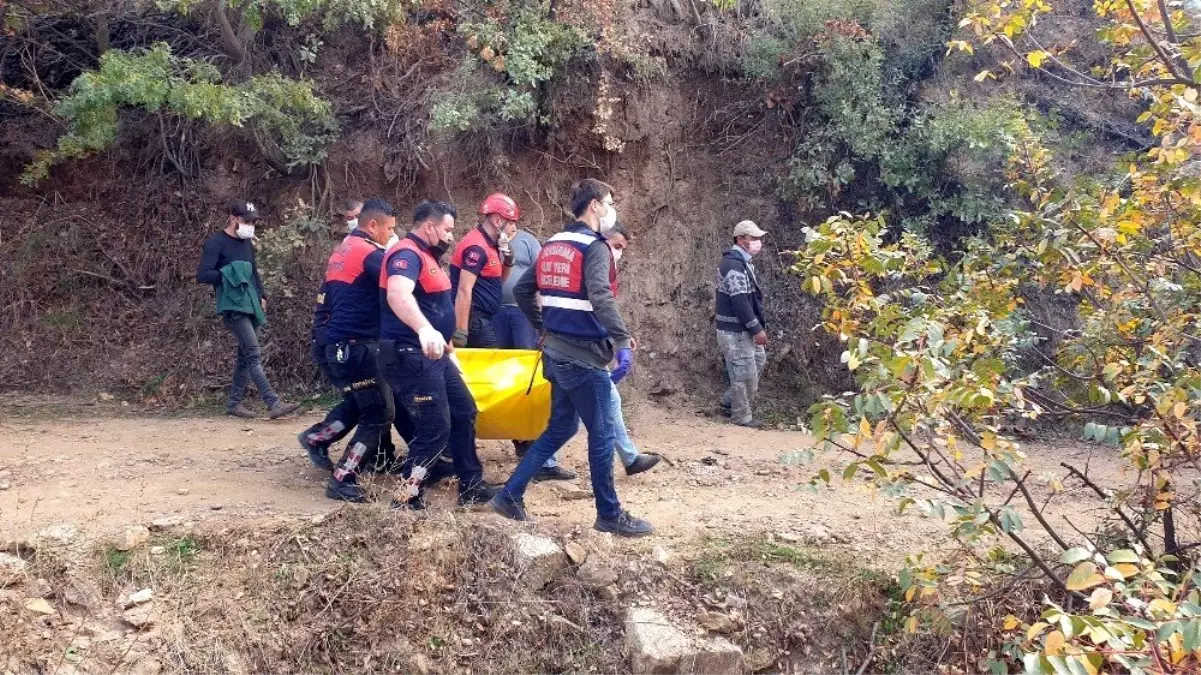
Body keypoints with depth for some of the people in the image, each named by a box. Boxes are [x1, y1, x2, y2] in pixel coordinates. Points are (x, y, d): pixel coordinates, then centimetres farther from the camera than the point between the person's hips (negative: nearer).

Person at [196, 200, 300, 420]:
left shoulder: (247, 243, 17)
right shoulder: (216, 243, -7)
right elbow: (202, 276, -13)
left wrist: (261, 296, 18)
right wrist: (228, 274, -23)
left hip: (251, 305, 8)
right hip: (232, 306, -8)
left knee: (245, 355, 10)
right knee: (254, 354, -15)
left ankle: (234, 403, 20)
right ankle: (273, 404, -21)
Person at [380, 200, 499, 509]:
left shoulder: (425, 256, 16)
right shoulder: (407, 254, -18)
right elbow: (398, 294, -39)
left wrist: (443, 340, 33)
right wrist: (425, 330, -55)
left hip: (432, 354, 11)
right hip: (410, 355, -11)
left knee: (464, 412, 16)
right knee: (435, 428, -9)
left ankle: (471, 486, 26)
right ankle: (407, 500, 3)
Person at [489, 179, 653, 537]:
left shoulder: (552, 246, 12)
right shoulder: (594, 248, -13)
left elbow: (522, 290, 17)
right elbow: (601, 298, -30)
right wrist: (623, 343, -34)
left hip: (557, 353, 9)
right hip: (584, 356, -8)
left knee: (560, 428, 19)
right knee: (601, 434, 3)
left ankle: (510, 495, 18)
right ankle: (610, 514, 13)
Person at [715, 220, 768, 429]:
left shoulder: (743, 262, 13)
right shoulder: (733, 265, -21)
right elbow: (739, 301, -25)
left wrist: (759, 326, 18)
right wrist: (757, 329, -22)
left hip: (744, 328, 10)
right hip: (735, 331, -10)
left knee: (759, 360, 21)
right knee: (745, 372, -2)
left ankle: (730, 400, 31)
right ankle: (742, 416, 12)